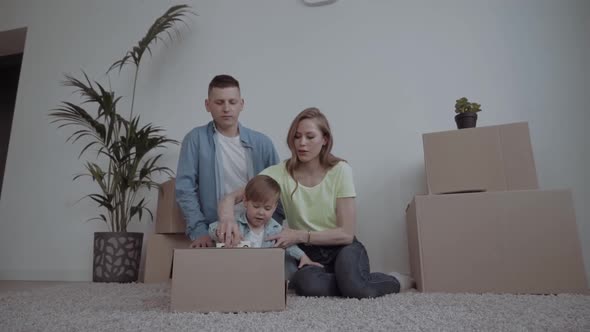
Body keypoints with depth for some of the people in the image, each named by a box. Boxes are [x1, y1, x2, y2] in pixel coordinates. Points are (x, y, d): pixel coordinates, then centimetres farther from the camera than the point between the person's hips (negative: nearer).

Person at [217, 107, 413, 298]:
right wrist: (227, 218, -35)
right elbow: (231, 199, -11)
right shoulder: (280, 173, -9)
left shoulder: (340, 170, -12)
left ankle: (396, 281, 1)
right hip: (308, 252, 1)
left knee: (354, 287, -33)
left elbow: (346, 233, -13)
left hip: (341, 248, -1)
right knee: (309, 285, -33)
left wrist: (300, 235, -24)